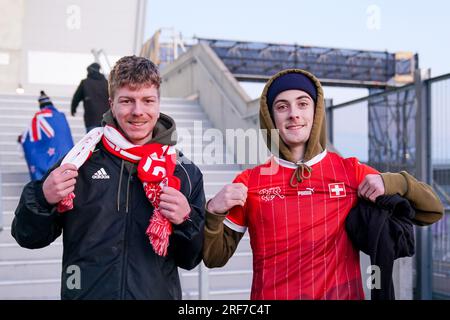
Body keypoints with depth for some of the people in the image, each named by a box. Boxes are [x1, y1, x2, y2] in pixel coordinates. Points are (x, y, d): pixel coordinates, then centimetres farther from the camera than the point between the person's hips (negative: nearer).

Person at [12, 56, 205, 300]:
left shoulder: (185, 172, -4)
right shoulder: (80, 161, -7)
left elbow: (190, 259, 0)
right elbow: (28, 238, -1)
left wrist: (186, 220, -18)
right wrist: (42, 199, -19)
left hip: (159, 293, 1)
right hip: (83, 292, 0)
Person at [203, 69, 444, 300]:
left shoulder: (352, 172, -1)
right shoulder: (248, 182, -2)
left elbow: (431, 211, 3)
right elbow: (215, 258, 1)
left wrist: (392, 182, -16)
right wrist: (214, 212, -17)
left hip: (342, 293, 1)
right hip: (270, 295, 0)